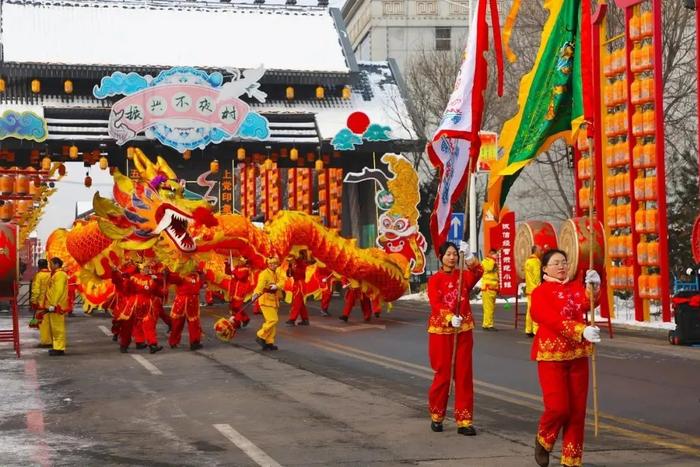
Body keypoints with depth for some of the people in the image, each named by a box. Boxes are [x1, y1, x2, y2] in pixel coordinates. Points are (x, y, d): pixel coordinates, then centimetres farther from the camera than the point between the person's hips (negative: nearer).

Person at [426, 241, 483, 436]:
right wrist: (450, 318, -31)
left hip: (463, 331, 2)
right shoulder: (434, 280, -1)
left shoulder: (464, 275, 5)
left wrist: (469, 256, -31)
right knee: (443, 374, 4)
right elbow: (436, 304, -16)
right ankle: (436, 416, 22)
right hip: (441, 331, -2)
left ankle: (464, 421, 5)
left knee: (464, 375, 1)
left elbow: (478, 273, -17)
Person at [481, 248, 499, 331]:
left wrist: (498, 287, 22)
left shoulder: (495, 263, 23)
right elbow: (489, 268, -25)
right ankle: (488, 325, -15)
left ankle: (486, 324, 12)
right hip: (487, 288, -9)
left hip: (493, 288, 9)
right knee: (488, 307, -14)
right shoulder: (485, 261, -2)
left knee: (492, 308, 8)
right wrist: (492, 259, -15)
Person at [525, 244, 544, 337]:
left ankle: (528, 330, 12)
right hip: (536, 289, -9)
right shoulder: (536, 261, -12)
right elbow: (537, 277, -18)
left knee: (530, 309, 10)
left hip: (529, 289, 9)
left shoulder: (528, 261, 16)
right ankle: (536, 331, -11)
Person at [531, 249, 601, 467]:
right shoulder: (541, 292, -4)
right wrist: (582, 331, -29)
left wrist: (593, 286, -27)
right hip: (551, 354, -4)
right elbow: (554, 321, -18)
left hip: (577, 354, 5)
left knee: (577, 409, 4)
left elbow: (587, 302, -9)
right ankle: (543, 441, 19)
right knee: (558, 406, -10)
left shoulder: (576, 287, 11)